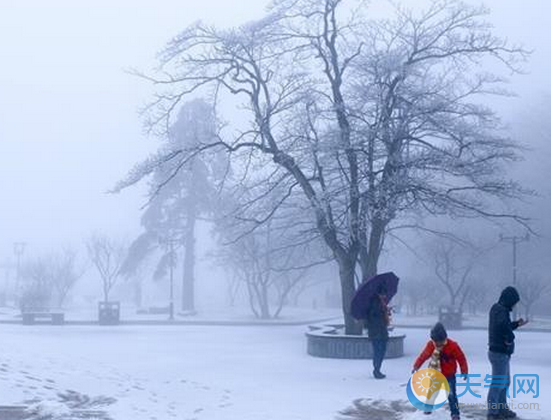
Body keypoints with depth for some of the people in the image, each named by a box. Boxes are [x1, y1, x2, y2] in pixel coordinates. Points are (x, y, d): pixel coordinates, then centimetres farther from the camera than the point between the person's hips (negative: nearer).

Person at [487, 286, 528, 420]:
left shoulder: (497, 309, 11)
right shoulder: (501, 310, -20)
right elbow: (503, 325, -41)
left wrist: (517, 324, 24)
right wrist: (510, 338, -25)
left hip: (502, 353, 10)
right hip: (500, 353, -10)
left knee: (505, 382, 21)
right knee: (498, 384, -4)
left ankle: (502, 409, 32)